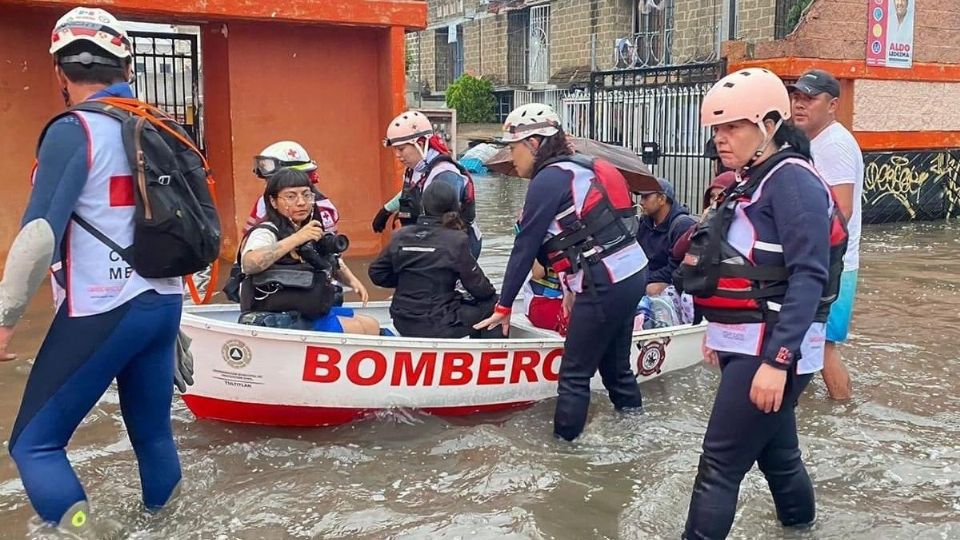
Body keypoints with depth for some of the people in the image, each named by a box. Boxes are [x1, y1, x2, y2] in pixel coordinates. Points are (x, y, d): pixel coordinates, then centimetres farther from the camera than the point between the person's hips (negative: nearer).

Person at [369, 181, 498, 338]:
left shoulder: (400, 236, 0)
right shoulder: (456, 240, -13)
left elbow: (377, 273, 8)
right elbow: (477, 286, -6)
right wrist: (491, 293, 15)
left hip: (403, 324, 6)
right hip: (438, 327, -6)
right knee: (492, 305, 14)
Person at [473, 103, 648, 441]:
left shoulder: (549, 178, -10)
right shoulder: (579, 169, 16)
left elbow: (525, 247, -9)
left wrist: (504, 306, -2)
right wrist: (572, 288, 18)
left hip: (605, 286, -9)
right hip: (631, 274, 9)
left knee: (574, 374, 1)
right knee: (615, 365, 19)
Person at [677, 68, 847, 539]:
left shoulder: (792, 180, -15)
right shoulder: (755, 182, 15)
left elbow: (809, 278, -22)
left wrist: (776, 360, -27)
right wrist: (719, 332, 22)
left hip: (771, 349, -9)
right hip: (748, 346, 9)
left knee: (719, 466, -7)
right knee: (776, 450, 21)